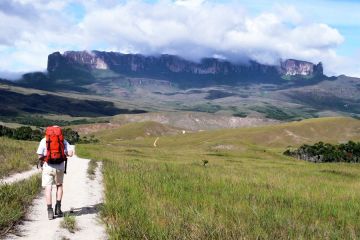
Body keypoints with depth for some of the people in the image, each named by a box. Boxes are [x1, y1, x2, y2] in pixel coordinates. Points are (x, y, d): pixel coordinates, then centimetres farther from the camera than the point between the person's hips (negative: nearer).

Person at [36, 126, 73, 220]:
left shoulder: (44, 140, 3)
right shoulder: (63, 140, 5)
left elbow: (40, 155, -4)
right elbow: (70, 153, -6)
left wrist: (41, 164, 14)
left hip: (47, 167, -1)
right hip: (60, 167, 1)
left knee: (48, 188, 2)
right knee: (59, 185, 21)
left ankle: (50, 211, -4)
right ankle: (58, 207, 14)